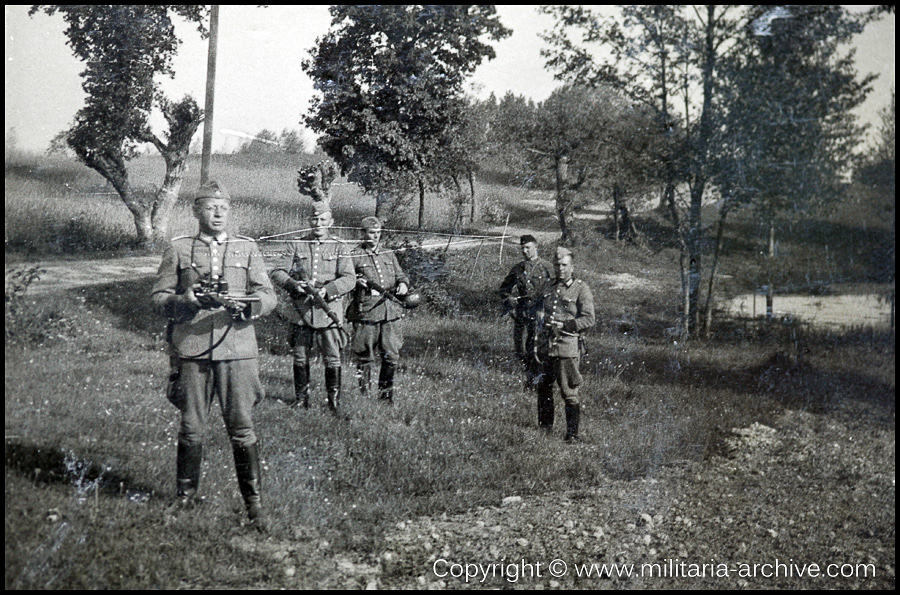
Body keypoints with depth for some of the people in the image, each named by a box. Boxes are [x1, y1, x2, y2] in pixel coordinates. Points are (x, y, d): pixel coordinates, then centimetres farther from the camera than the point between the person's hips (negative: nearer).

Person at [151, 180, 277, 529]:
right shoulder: (178, 249, 10)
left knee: (242, 428, -1)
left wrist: (244, 303, -15)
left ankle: (253, 502, 8)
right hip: (191, 350, 0)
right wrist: (185, 300, -13)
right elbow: (158, 297, 8)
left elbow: (269, 297, 7)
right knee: (191, 429, 6)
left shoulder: (247, 248, 12)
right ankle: (186, 497, 22)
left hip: (237, 348, 0)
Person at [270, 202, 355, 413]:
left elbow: (349, 279, -4)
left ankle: (334, 400, 9)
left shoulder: (339, 247, 6)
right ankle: (301, 398, 22)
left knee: (333, 359, -2)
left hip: (329, 310, -2)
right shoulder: (298, 246, 11)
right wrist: (294, 284, -13)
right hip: (302, 310, 2)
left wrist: (327, 290, -19)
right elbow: (277, 272, 7)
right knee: (300, 357, 9)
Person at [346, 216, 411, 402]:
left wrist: (403, 284, 1)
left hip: (390, 311, 4)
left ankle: (385, 392, 20)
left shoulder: (389, 255, 18)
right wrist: (357, 281, -14)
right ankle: (364, 394, 14)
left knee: (392, 355, 3)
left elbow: (400, 274, 23)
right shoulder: (354, 256, 3)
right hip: (366, 312, -4)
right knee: (365, 357, 1)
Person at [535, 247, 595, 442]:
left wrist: (564, 325, -16)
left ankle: (572, 434, 1)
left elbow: (589, 319, -8)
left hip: (567, 347, -6)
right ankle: (544, 428, 29)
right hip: (545, 347, 6)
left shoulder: (581, 289, -3)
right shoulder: (549, 289, 15)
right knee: (543, 388, 14)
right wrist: (541, 319, 5)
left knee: (569, 393, -5)